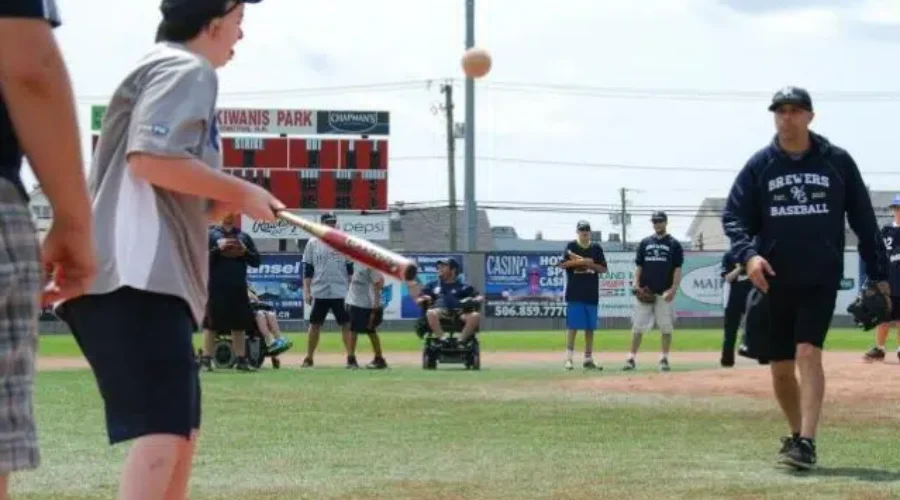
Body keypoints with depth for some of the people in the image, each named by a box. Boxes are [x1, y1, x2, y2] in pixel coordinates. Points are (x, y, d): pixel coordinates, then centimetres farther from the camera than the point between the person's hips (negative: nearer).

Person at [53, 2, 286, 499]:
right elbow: (149, 158, -19)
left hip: (146, 276, 11)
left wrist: (233, 201, 11)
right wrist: (240, 191, -9)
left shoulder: (165, 69, 28)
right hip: (136, 277, -11)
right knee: (163, 427, -21)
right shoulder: (186, 69, -3)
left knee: (179, 429, 15)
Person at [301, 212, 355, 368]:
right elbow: (307, 270, 4)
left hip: (341, 293, 0)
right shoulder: (313, 243, 3)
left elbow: (350, 269, 6)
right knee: (314, 325, 5)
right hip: (319, 293, 0)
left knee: (346, 325, -2)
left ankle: (351, 358, -1)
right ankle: (308, 359, 11)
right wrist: (306, 291, -2)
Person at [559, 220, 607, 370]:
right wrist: (580, 262, -19)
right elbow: (563, 264, -9)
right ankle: (568, 358, -5)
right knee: (572, 325, -7)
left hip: (591, 294, 3)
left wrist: (590, 264, -11)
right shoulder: (571, 246, 2)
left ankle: (588, 359, 12)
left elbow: (603, 269, 6)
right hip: (574, 293, -3)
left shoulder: (596, 248, 9)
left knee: (590, 327, 6)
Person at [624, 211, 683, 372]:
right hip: (645, 292, 2)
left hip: (664, 293, -2)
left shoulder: (674, 244, 4)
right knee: (638, 326, -1)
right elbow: (639, 266, 12)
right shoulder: (645, 243, 12)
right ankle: (631, 359, 2)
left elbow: (677, 269, 0)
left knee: (666, 326, 0)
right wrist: (636, 283, -3)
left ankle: (664, 359, 8)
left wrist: (673, 289, -11)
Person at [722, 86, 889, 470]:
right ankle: (797, 434, 27)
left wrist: (878, 274, 3)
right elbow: (733, 216, 1)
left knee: (808, 353, -18)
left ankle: (806, 443, -21)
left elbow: (864, 220, 4)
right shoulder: (759, 165, 3)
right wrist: (748, 254, -19)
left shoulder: (837, 162, 0)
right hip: (774, 280, 3)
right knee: (780, 367, 8)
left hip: (821, 280, -2)